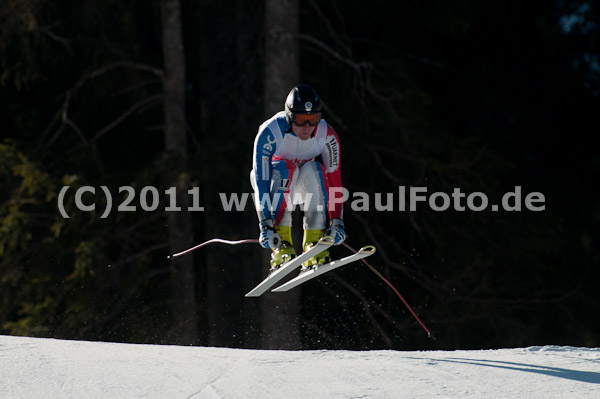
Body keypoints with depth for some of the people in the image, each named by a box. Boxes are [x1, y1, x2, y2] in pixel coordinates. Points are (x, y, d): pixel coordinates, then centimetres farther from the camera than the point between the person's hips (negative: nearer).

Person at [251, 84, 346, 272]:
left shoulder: (326, 135, -22)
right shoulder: (270, 133, -31)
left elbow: (334, 179, -19)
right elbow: (261, 181, -34)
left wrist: (337, 221, -27)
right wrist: (265, 225, -41)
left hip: (302, 184, 2)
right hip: (271, 180, -2)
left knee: (314, 170, -31)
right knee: (285, 170, -35)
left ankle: (314, 244, -29)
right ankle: (281, 245, -35)